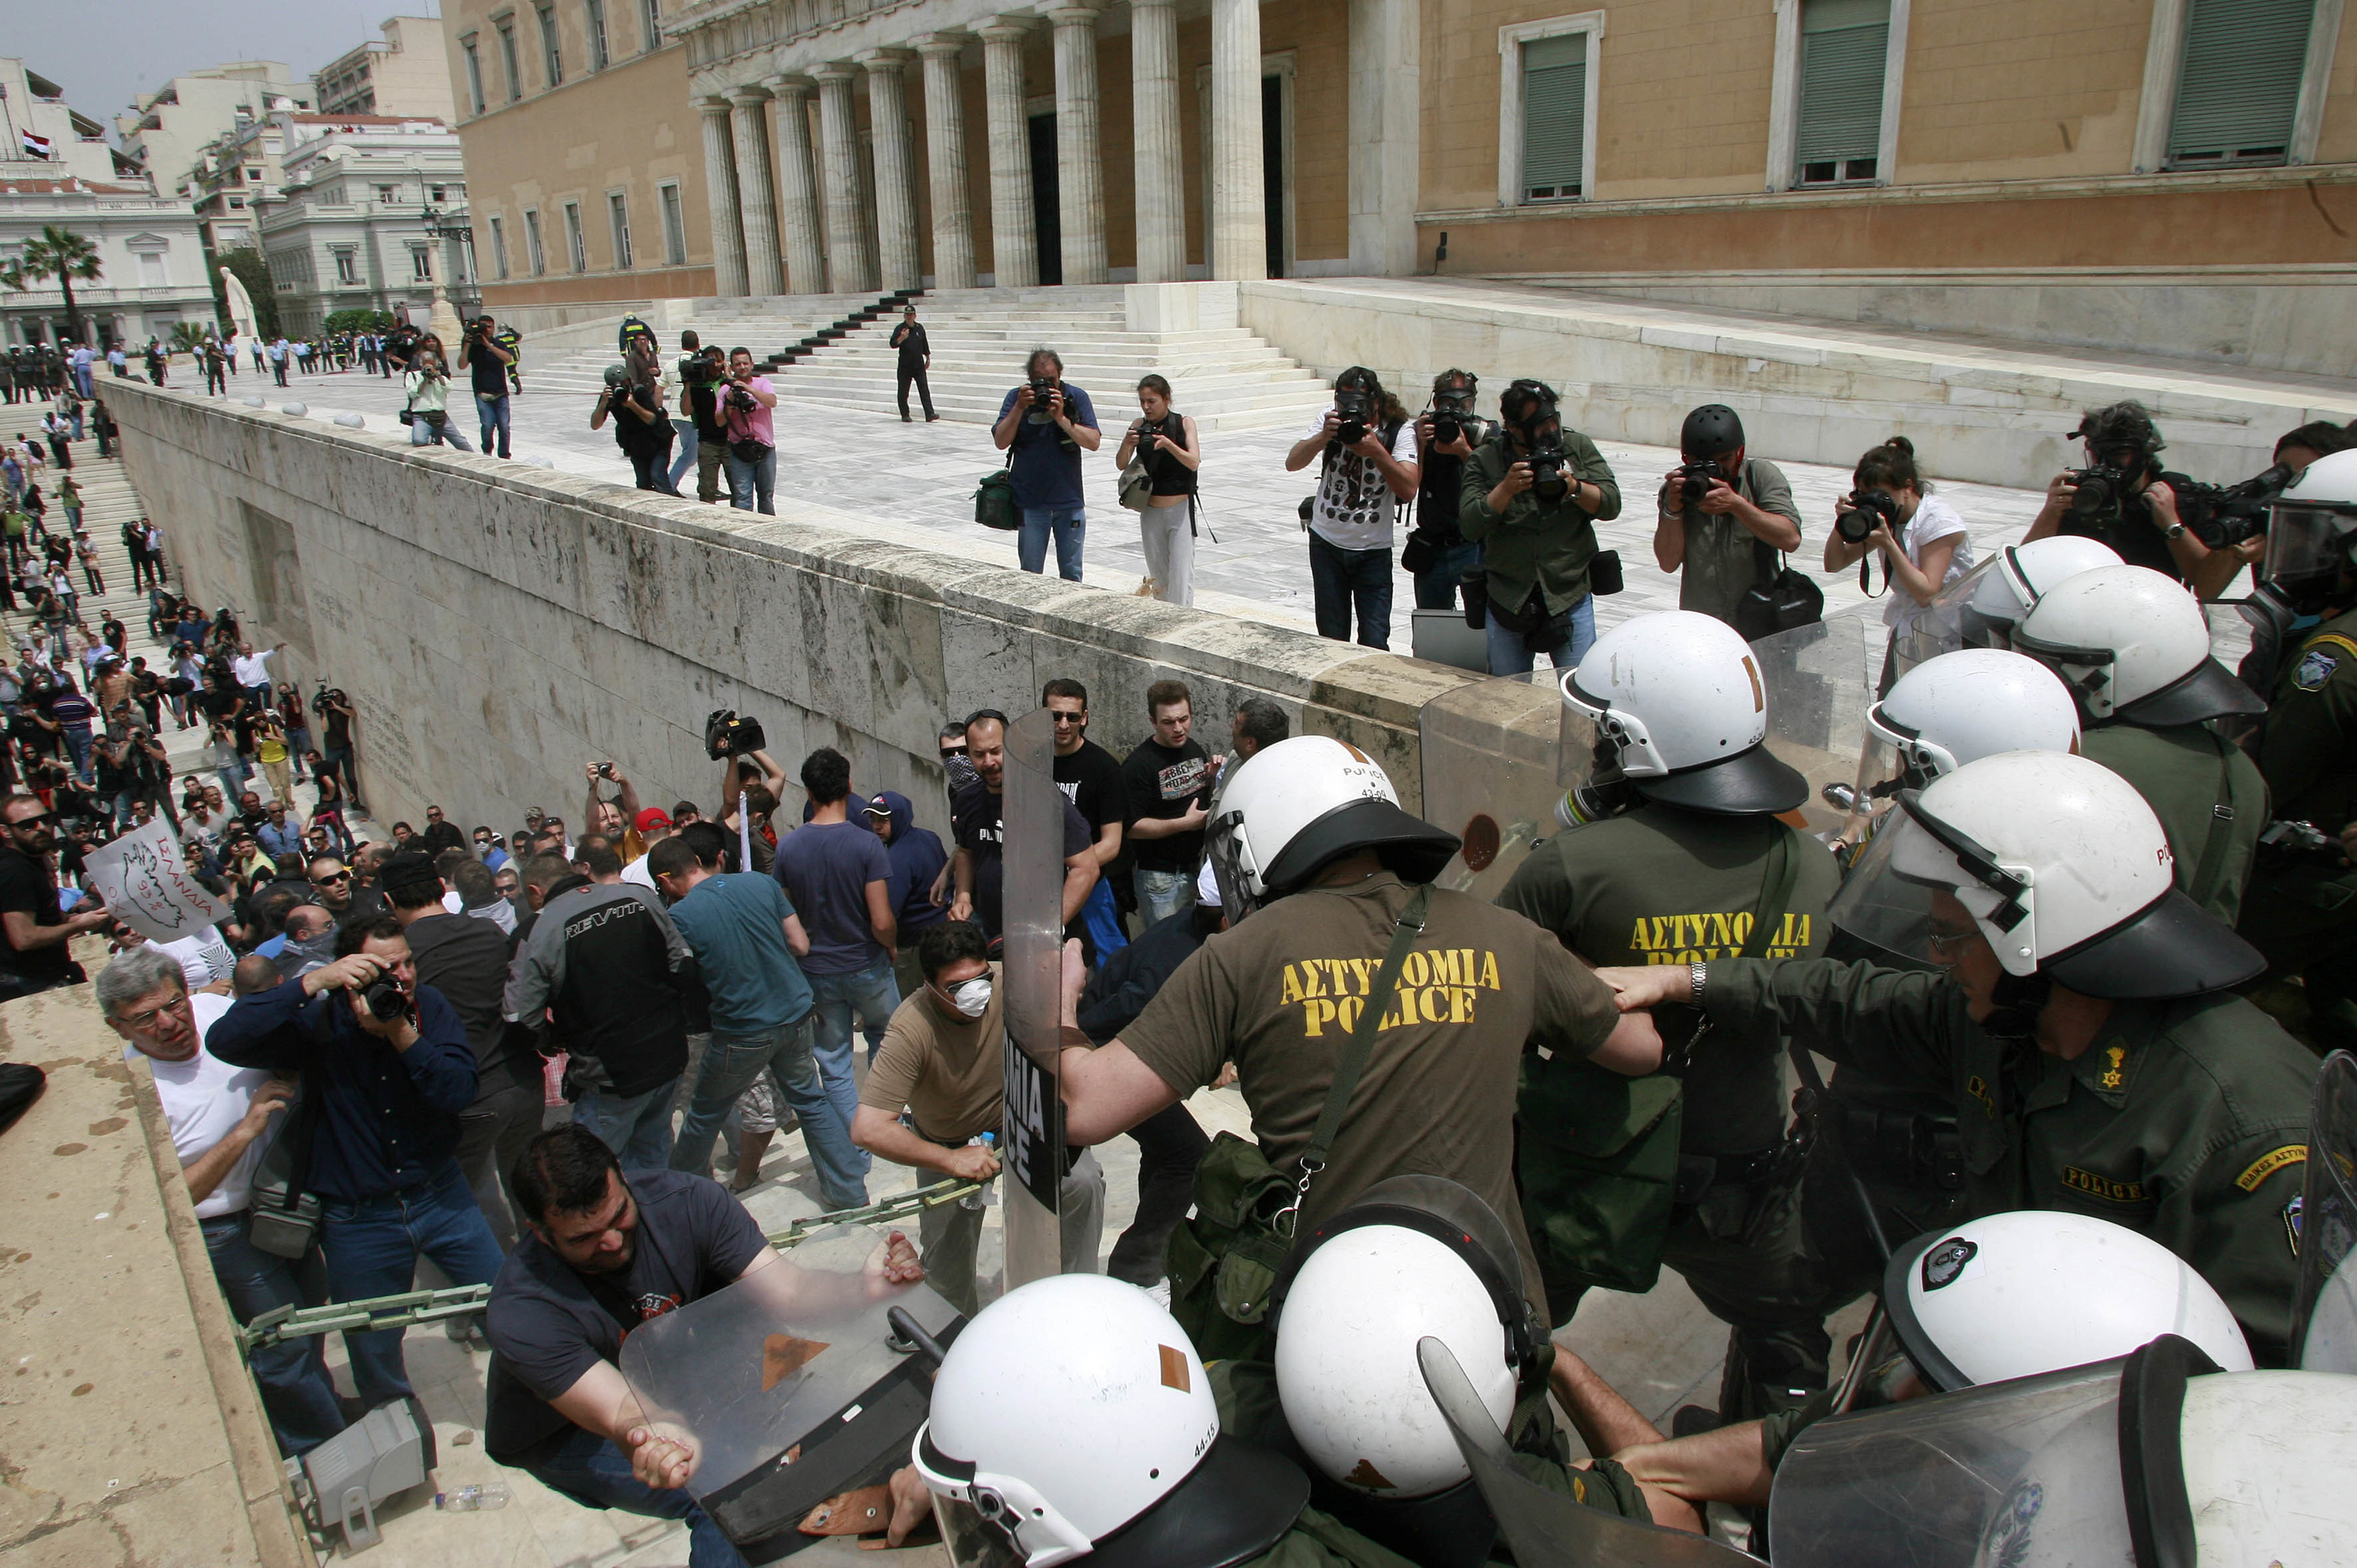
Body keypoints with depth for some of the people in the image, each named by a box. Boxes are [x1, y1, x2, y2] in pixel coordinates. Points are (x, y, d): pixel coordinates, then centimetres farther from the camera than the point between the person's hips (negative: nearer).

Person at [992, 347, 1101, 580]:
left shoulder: (1076, 397, 0)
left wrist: (1062, 419, -19)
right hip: (1030, 502, 0)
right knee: (1030, 573, 6)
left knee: (1071, 574, 7)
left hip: (1069, 501, 0)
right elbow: (1000, 442, -7)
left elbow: (1093, 442, -9)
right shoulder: (1017, 397, 0)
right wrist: (1019, 408, -16)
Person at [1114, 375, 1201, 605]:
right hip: (1150, 510, 3)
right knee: (1157, 575, 9)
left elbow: (1194, 462, -14)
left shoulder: (1184, 423, -3)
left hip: (1180, 509, -3)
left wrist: (1168, 444, -29)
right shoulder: (1139, 425, 4)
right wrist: (1126, 445, -21)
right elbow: (1121, 465, -1)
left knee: (1181, 574, -9)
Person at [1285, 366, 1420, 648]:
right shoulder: (1330, 420, -2)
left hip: (1374, 550, -2)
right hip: (1327, 543, 2)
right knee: (1332, 639, 7)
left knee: (1374, 643, -6)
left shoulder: (1399, 430, -9)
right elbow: (1292, 464, -9)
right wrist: (1323, 437, -24)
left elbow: (1408, 489, -21)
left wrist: (1376, 450, -31)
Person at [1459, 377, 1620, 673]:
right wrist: (1506, 489, -22)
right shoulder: (1485, 461, 1)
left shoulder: (1578, 447, 5)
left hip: (1570, 596, 0)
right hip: (1508, 600, 0)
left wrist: (1575, 488, -18)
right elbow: (1470, 526, -9)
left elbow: (1611, 504, 0)